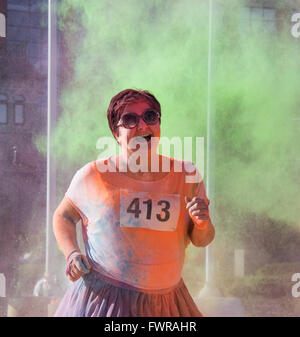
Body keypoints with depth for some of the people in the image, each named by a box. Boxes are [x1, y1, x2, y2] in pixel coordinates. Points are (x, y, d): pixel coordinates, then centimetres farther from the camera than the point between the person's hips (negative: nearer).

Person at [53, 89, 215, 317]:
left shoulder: (186, 175, 1)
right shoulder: (93, 176, -6)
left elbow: (201, 240, 8)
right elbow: (63, 216, 10)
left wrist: (203, 224, -14)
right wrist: (72, 254, -7)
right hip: (104, 296, -3)